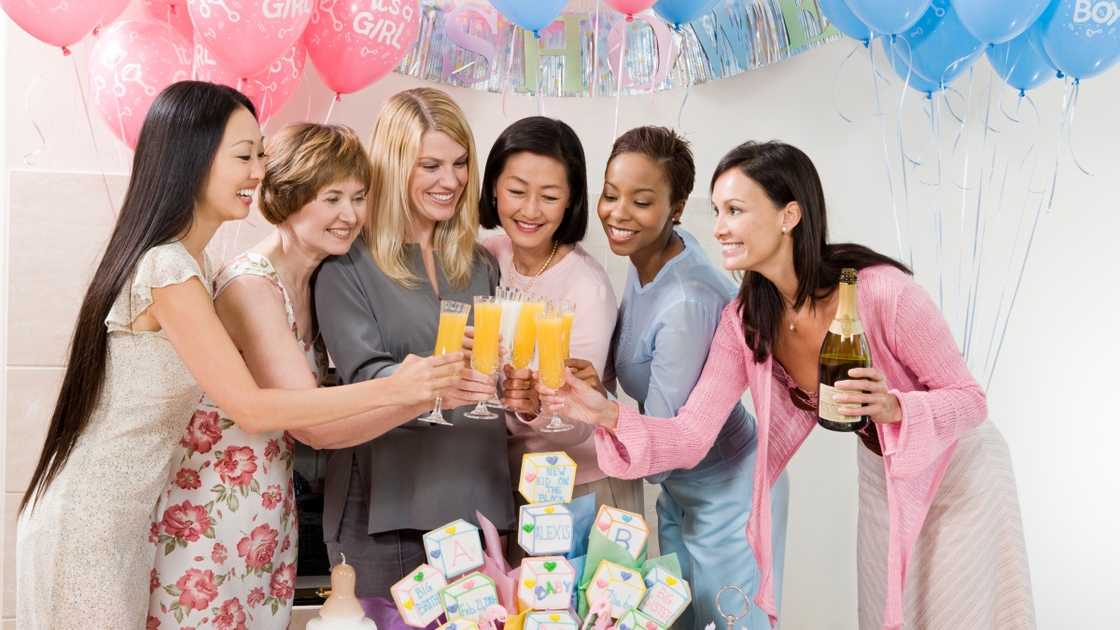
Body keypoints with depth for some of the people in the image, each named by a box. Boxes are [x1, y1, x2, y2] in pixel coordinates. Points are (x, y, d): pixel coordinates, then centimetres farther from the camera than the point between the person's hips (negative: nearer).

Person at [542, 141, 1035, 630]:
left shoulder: (883, 291, -31)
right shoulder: (743, 324, -15)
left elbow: (969, 400, -21)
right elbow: (691, 437, -17)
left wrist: (894, 407, -41)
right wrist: (608, 415, -33)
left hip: (961, 474, -4)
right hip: (883, 480, 4)